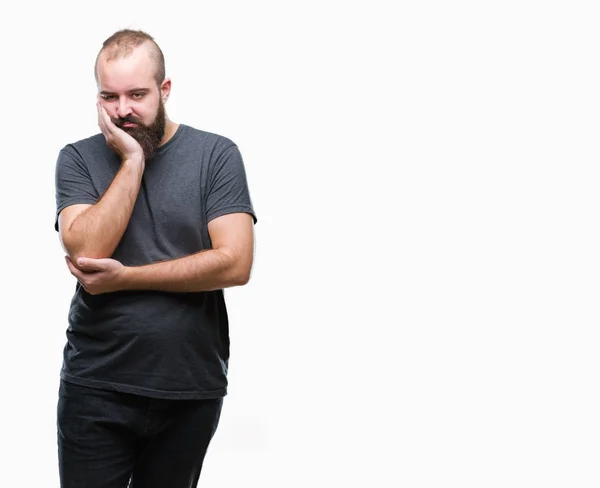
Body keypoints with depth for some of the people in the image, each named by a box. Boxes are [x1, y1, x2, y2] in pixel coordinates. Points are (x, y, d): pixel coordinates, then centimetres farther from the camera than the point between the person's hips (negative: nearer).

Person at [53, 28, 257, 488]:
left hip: (192, 389, 0)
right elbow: (86, 251, -15)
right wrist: (131, 162, -15)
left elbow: (235, 263, -14)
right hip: (96, 387, 0)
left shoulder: (217, 155, -4)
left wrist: (124, 278, -13)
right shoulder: (78, 159, 0)